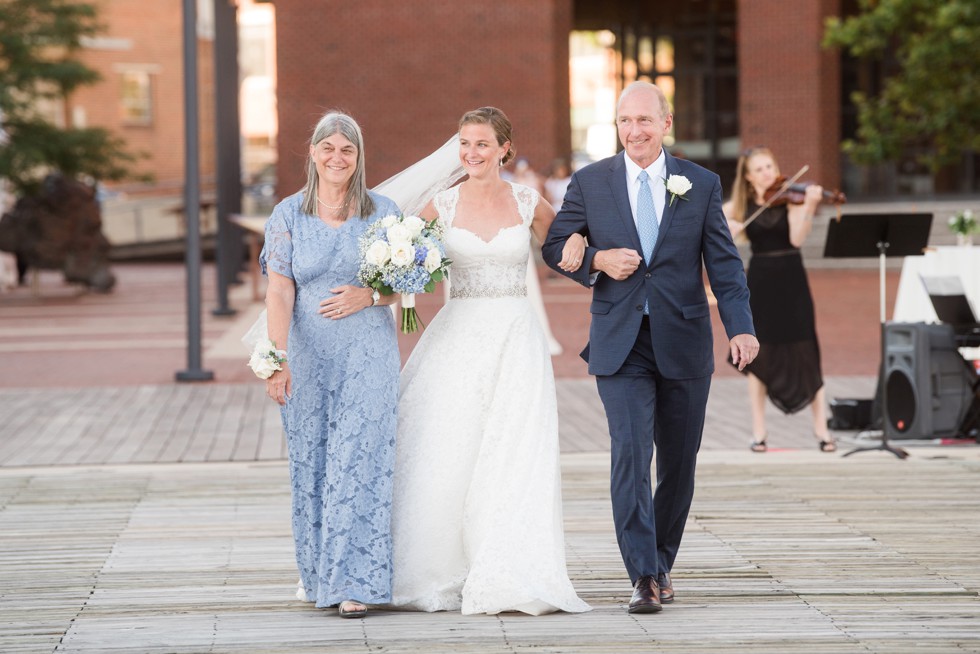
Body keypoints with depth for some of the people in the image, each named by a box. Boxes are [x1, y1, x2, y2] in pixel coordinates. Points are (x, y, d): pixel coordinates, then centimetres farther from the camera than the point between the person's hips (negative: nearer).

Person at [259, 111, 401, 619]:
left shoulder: (383, 212, 3)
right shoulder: (288, 215, 2)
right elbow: (279, 293, -4)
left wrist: (370, 295, -12)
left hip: (368, 354, -1)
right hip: (308, 355, 1)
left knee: (359, 461, -9)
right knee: (310, 462, 8)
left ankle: (355, 583, -8)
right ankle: (316, 572, 24)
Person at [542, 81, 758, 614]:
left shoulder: (702, 185, 3)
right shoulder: (589, 183, 3)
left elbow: (725, 264, 1)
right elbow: (555, 247, 8)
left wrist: (740, 328, -12)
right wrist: (597, 260, -13)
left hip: (684, 344, 1)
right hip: (621, 345, -1)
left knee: (678, 464, 9)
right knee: (630, 455, -14)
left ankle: (662, 564, 28)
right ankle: (643, 576, -14)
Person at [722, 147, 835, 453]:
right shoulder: (742, 205, 5)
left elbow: (797, 238, -17)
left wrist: (809, 206, -31)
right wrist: (724, 225, -10)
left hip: (791, 281, -2)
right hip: (759, 282, 2)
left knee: (805, 353, -5)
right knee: (758, 354, 3)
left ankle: (821, 428, 2)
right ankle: (759, 431, 10)